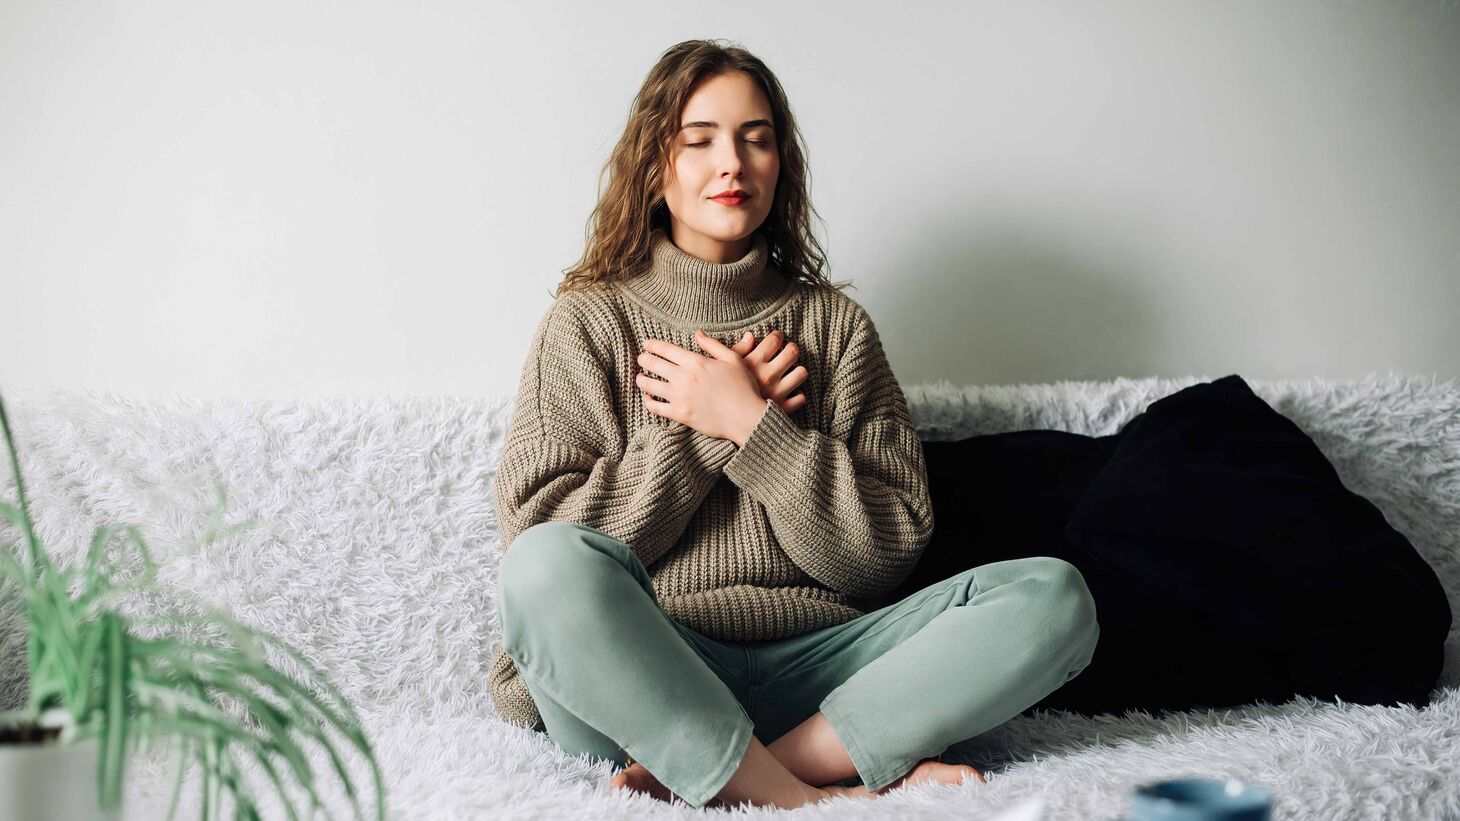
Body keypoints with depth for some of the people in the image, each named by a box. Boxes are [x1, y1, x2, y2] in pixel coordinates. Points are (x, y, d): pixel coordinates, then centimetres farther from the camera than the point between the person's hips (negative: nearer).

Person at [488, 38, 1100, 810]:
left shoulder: (834, 323, 14)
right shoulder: (587, 324, 8)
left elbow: (890, 548, 5)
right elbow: (537, 531, -4)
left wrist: (752, 425, -5)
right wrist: (706, 429, -6)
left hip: (805, 670, 3)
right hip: (641, 678, -3)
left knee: (1053, 593, -19)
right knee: (551, 566, -35)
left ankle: (709, 777, -27)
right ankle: (800, 795, -27)